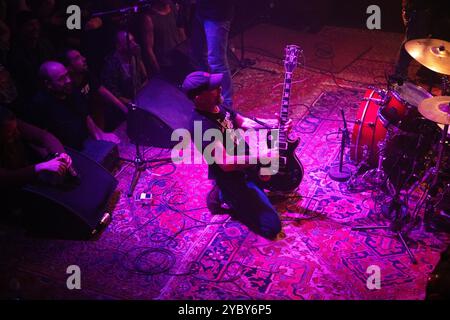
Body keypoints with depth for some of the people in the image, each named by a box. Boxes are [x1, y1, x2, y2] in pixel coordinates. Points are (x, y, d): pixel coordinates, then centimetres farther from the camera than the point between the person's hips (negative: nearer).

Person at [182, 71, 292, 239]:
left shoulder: (217, 106, -4)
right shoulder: (203, 127, -33)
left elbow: (244, 122, 8)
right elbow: (225, 164, -37)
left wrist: (275, 123, -6)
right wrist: (261, 157, -31)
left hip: (246, 157, 9)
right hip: (232, 178, -9)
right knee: (272, 227, -10)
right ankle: (226, 197, 3)